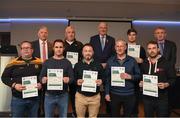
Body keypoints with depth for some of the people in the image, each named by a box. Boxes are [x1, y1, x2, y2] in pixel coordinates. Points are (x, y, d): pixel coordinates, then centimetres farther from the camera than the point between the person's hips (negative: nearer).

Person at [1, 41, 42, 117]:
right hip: (18, 99, -1)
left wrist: (41, 83, -10)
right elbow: (4, 77, 1)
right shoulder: (13, 63, -2)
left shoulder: (39, 63, 2)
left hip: (34, 98, 2)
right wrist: (14, 85, -13)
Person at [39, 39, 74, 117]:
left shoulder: (67, 63, 3)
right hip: (49, 95, 0)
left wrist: (68, 80, -24)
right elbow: (41, 77, 1)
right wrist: (43, 79, -21)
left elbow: (72, 78, -2)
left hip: (63, 95, 0)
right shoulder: (47, 62, 4)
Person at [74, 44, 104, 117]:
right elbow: (73, 79, 5)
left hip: (95, 96, 0)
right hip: (81, 96, 0)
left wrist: (101, 81, -15)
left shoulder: (98, 65, 3)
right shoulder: (77, 65, 3)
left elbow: (103, 78, 6)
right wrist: (77, 82, -16)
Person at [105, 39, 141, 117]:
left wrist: (130, 76, -16)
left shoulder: (132, 60, 1)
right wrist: (107, 93, 0)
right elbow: (107, 78, 3)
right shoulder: (110, 61, 3)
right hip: (114, 94, 1)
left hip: (129, 94, 0)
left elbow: (138, 75, 3)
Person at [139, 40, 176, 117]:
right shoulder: (144, 64, 8)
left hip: (162, 98, -3)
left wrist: (166, 84, -19)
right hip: (147, 98, 3)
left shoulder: (166, 63, -4)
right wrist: (141, 83, -3)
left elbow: (173, 79, -2)